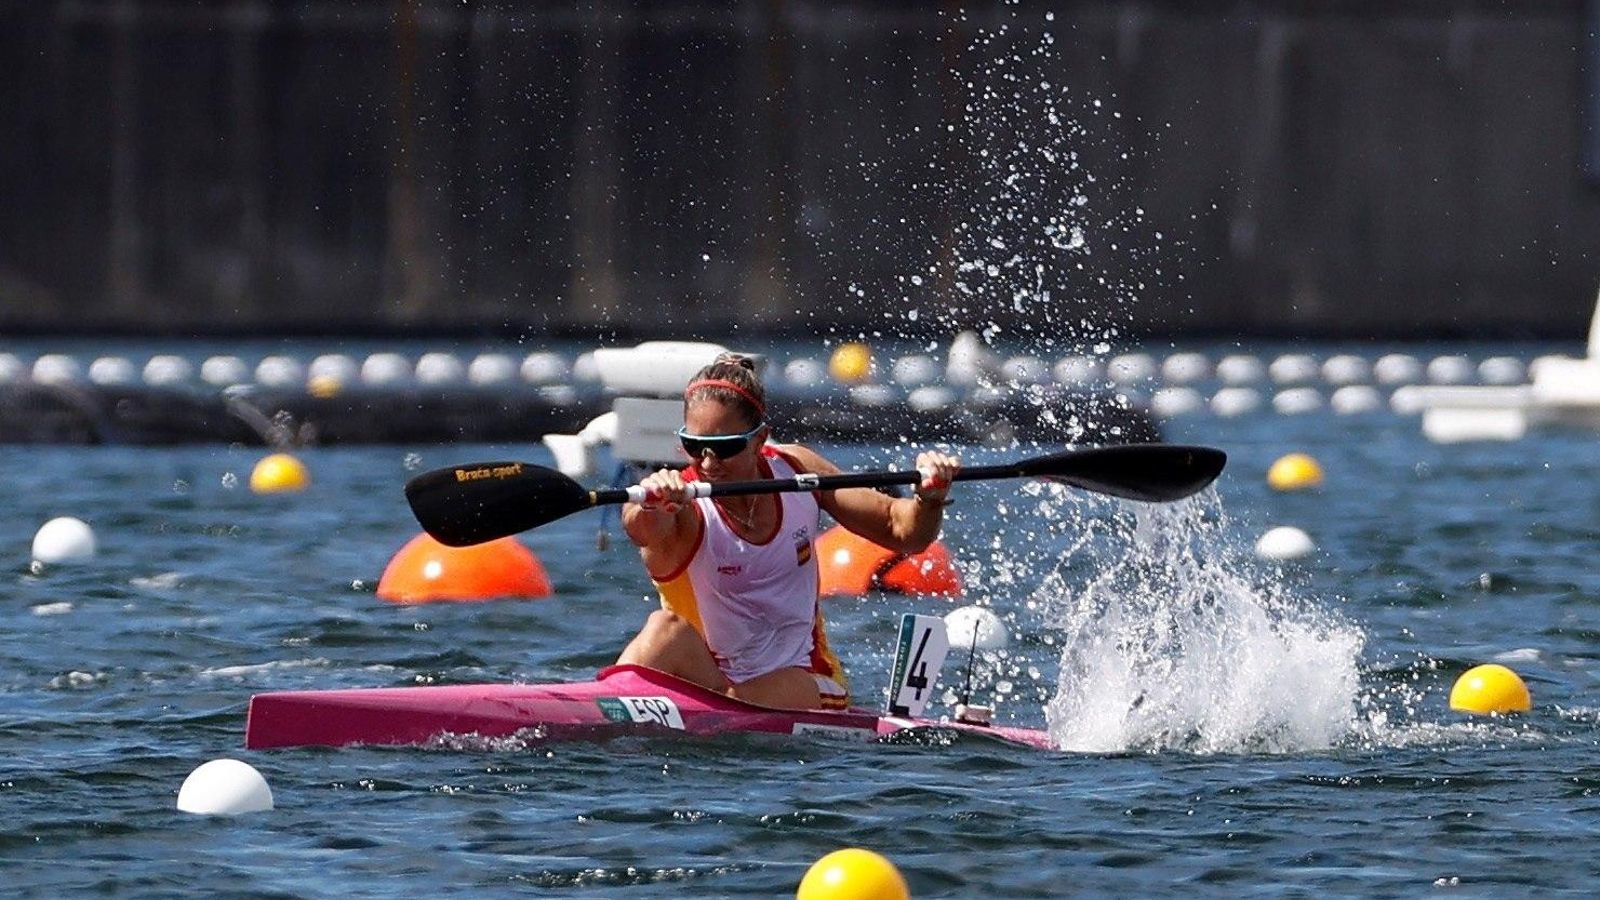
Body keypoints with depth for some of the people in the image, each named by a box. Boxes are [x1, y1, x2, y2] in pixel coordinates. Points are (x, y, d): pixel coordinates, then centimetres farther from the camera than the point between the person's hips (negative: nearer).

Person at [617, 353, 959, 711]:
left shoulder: (796, 470, -3)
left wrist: (929, 498, -19)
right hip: (708, 679, -1)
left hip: (803, 682, 1)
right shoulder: (682, 506, -16)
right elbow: (645, 530, -43)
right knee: (666, 629, -32)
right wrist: (650, 509, -67)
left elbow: (902, 531, 4)